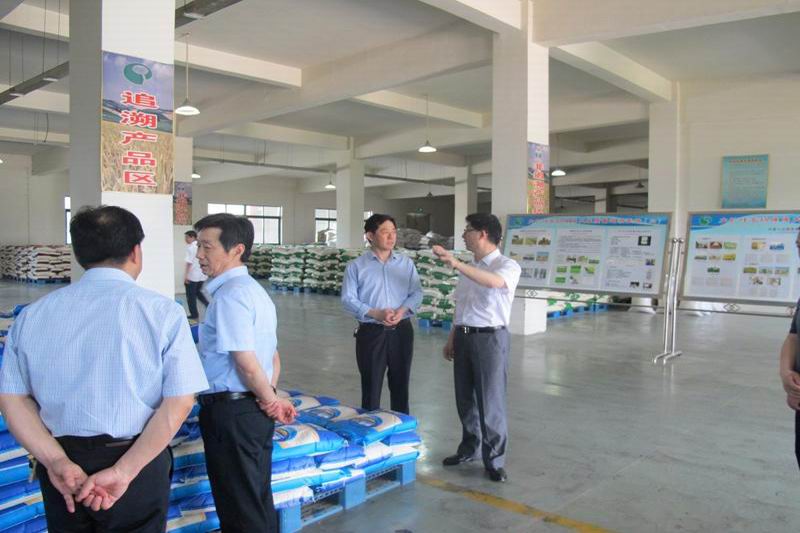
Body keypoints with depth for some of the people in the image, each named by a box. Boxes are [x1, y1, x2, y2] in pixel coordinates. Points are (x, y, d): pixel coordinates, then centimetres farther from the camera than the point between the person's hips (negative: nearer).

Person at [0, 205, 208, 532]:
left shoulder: (33, 315, -1)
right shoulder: (163, 312, -12)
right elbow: (179, 403, -17)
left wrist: (57, 461, -8)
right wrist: (124, 472, -14)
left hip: (61, 473, 3)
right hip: (139, 467, -3)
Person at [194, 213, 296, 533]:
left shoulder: (229, 294, -18)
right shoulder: (255, 290, 12)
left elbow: (247, 364, -22)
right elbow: (272, 357, 15)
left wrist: (271, 402, -8)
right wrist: (272, 399, 7)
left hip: (229, 412, -9)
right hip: (254, 409, 9)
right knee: (259, 501, 20)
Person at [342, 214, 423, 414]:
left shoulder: (407, 263, 6)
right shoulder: (356, 266, -3)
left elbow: (416, 293, 3)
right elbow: (348, 299, -7)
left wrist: (402, 310, -17)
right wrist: (376, 314, -19)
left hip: (401, 330, 3)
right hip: (370, 332, -2)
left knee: (400, 385, 13)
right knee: (371, 387, 6)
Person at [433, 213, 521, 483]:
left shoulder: (508, 265, -11)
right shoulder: (468, 267, 11)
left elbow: (495, 282, -35)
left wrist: (456, 264, -41)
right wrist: (452, 339, 18)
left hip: (490, 338, -7)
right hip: (464, 337, 7)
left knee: (490, 402, 0)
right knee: (465, 398, 16)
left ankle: (494, 459, 15)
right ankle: (468, 448, 34)